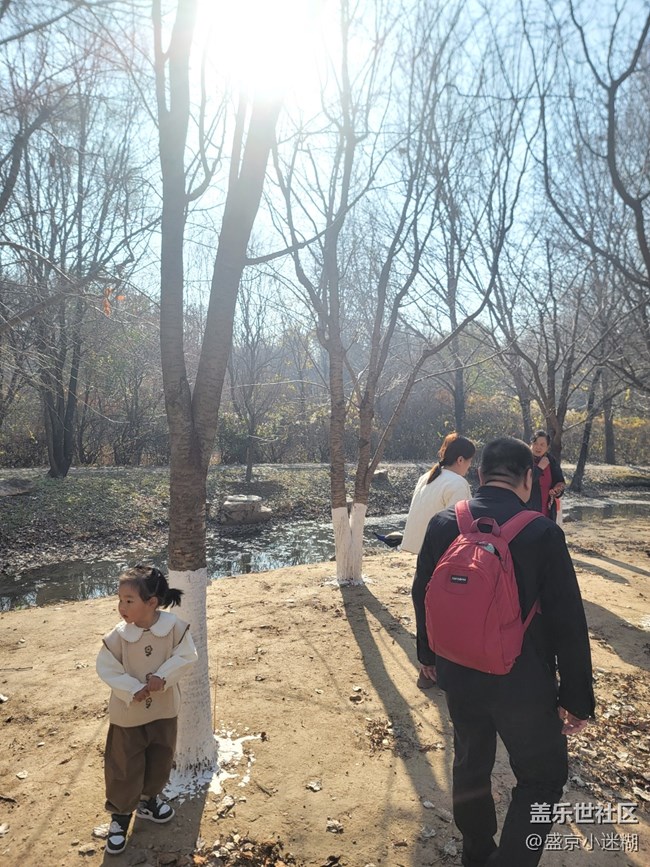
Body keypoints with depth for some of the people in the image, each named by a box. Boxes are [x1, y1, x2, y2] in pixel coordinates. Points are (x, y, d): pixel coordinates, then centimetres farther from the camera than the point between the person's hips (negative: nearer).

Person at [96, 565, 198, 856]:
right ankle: (120, 814, 35)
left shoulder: (174, 627, -21)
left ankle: (148, 799, 48)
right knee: (124, 768, 12)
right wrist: (133, 690, -22)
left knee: (160, 761, 21)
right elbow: (106, 669, -14)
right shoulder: (118, 636, -22)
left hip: (164, 710, 2)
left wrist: (162, 677, -28)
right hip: (127, 714, -2)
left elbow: (186, 657, -15)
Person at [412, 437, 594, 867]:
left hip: (458, 674, 5)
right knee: (543, 776, 18)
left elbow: (422, 598, 4)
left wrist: (429, 654, 19)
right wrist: (577, 698, -3)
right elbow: (568, 624, -15)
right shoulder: (543, 532, -20)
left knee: (470, 764, 24)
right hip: (521, 682, -4)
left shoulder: (442, 525, -8)